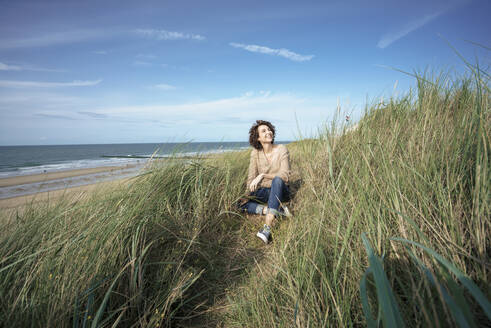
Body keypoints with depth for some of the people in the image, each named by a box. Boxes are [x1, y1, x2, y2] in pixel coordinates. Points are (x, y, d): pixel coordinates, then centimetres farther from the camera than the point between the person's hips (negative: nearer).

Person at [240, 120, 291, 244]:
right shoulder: (255, 153, -2)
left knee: (277, 180, -39)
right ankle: (277, 211, -23)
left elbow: (285, 175, -19)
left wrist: (262, 175, -28)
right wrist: (248, 194, -15)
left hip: (280, 191, -3)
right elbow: (251, 177, -2)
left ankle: (267, 228, -47)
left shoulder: (282, 150, -10)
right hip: (263, 192, 4)